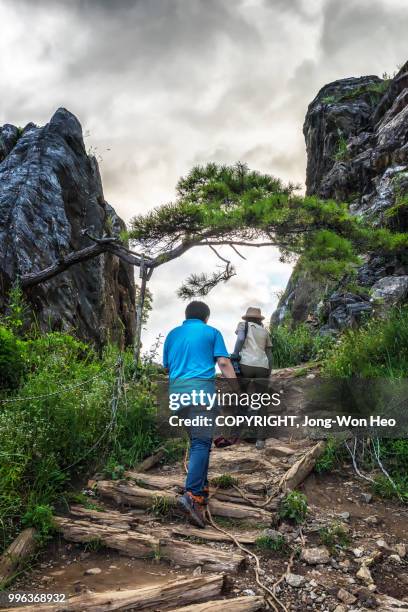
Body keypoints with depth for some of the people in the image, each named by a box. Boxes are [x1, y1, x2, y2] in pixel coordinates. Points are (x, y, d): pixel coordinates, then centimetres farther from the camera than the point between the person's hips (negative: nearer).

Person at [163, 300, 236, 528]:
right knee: (201, 442, -9)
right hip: (202, 389, -5)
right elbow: (224, 363, 0)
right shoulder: (212, 332, 9)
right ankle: (192, 496, -22)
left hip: (177, 391, 5)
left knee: (198, 440, 16)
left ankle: (202, 489, 19)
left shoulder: (173, 334, 20)